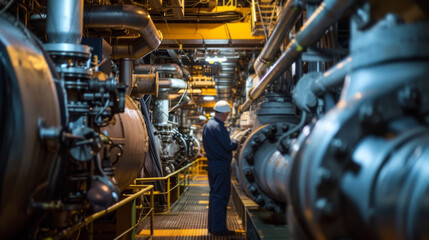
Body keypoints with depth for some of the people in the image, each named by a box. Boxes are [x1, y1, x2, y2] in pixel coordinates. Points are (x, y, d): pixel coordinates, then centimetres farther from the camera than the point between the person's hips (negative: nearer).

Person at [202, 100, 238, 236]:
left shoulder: (208, 125, 13)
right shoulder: (218, 127, -18)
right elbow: (229, 146, -19)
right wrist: (235, 143, 3)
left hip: (212, 163, 10)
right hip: (221, 165, -10)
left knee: (214, 194, 15)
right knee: (220, 195, -5)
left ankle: (212, 226, 21)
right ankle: (218, 228, 0)